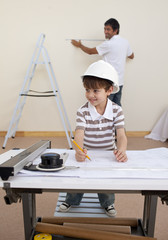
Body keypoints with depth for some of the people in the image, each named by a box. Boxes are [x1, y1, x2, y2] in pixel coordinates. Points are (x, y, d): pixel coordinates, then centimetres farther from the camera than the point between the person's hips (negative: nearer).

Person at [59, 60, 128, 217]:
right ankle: (71, 200, 31)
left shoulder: (116, 110, -11)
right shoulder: (82, 112, -15)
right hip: (86, 154, 0)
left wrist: (121, 150, -39)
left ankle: (107, 203, 30)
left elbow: (121, 135, -18)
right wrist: (79, 151, -47)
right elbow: (79, 134, -26)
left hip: (108, 153, 1)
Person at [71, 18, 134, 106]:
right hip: (120, 81, 8)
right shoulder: (125, 42, 7)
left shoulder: (108, 44, -15)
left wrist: (79, 45, 12)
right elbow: (131, 56, 24)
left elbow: (90, 51, -4)